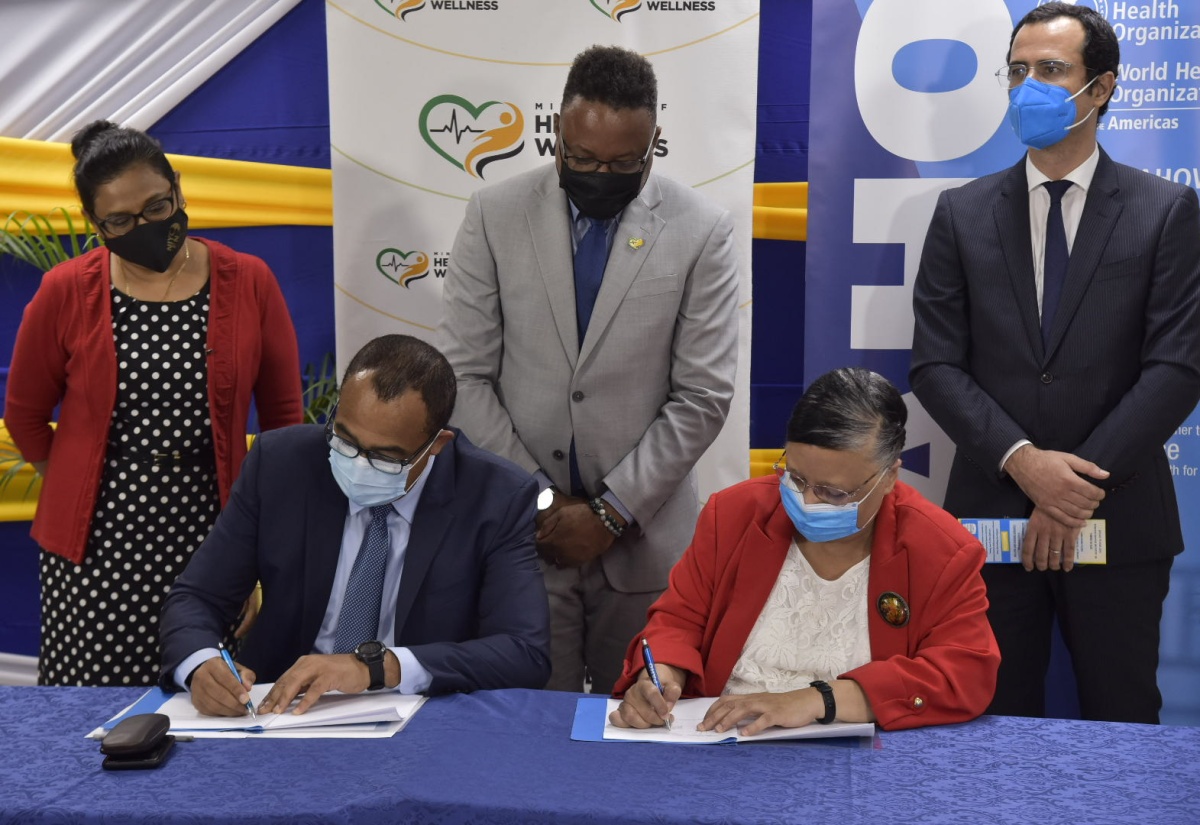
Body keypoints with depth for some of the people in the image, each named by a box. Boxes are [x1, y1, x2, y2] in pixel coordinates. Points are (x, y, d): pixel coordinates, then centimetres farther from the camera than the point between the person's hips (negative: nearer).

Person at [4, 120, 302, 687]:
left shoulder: (249, 283, 0)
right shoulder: (65, 293, -1)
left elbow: (283, 414, 7)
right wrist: (81, 492, 13)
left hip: (210, 529, 0)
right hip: (97, 540, 0)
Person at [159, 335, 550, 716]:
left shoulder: (498, 498, -10)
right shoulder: (279, 463, -4)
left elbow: (527, 653, -17)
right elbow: (195, 598, 1)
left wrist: (377, 664, -27)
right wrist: (201, 665, -21)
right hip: (281, 711, 2)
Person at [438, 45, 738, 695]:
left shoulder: (701, 232, -4)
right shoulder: (495, 214, -1)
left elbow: (702, 396, -5)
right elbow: (465, 374, -1)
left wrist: (611, 512, -9)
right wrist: (537, 497, -7)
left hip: (641, 536, 0)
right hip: (518, 528, 1)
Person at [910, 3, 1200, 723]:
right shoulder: (963, 214, 6)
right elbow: (936, 366, 0)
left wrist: (1080, 489, -12)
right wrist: (1022, 461, -14)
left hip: (1120, 521, -1)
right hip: (992, 514, 1)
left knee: (1122, 723, 10)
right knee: (997, 728, 11)